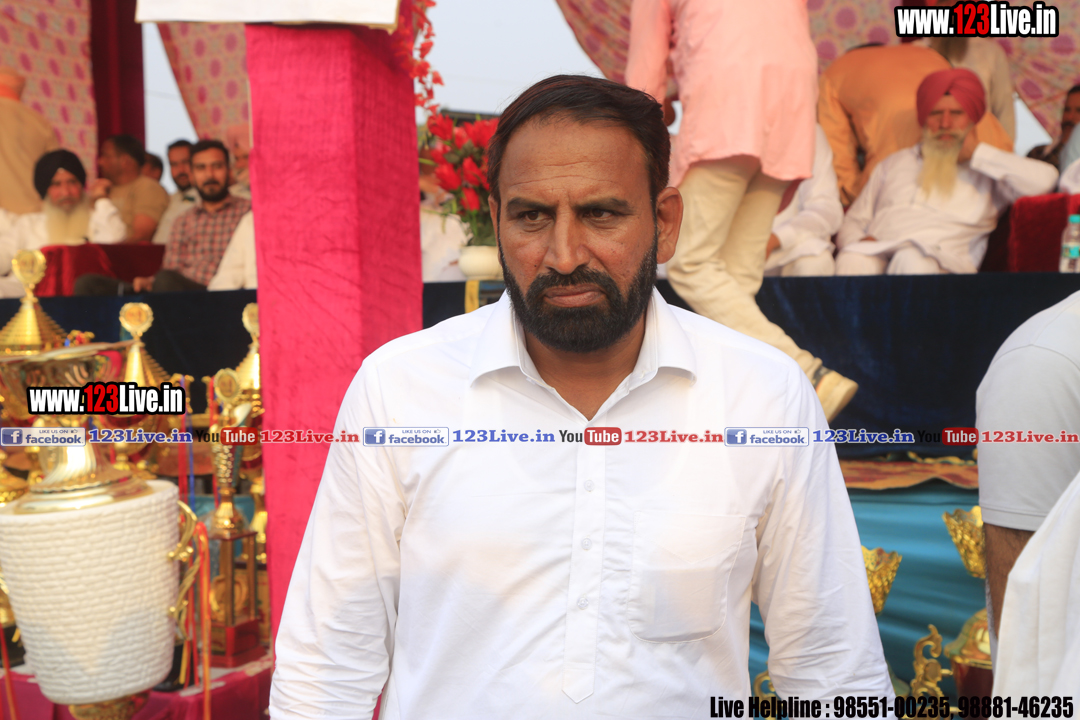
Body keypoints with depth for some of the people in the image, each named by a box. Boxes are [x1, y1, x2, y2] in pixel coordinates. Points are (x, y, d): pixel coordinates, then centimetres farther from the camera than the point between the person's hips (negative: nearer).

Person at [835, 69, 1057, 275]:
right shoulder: (894, 163, 32)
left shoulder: (989, 169, 22)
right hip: (878, 253, 2)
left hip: (941, 261, -1)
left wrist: (977, 153, 11)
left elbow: (1045, 180, 0)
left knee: (911, 260, -40)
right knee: (852, 261, -37)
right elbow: (853, 222, 27)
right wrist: (861, 241, 0)